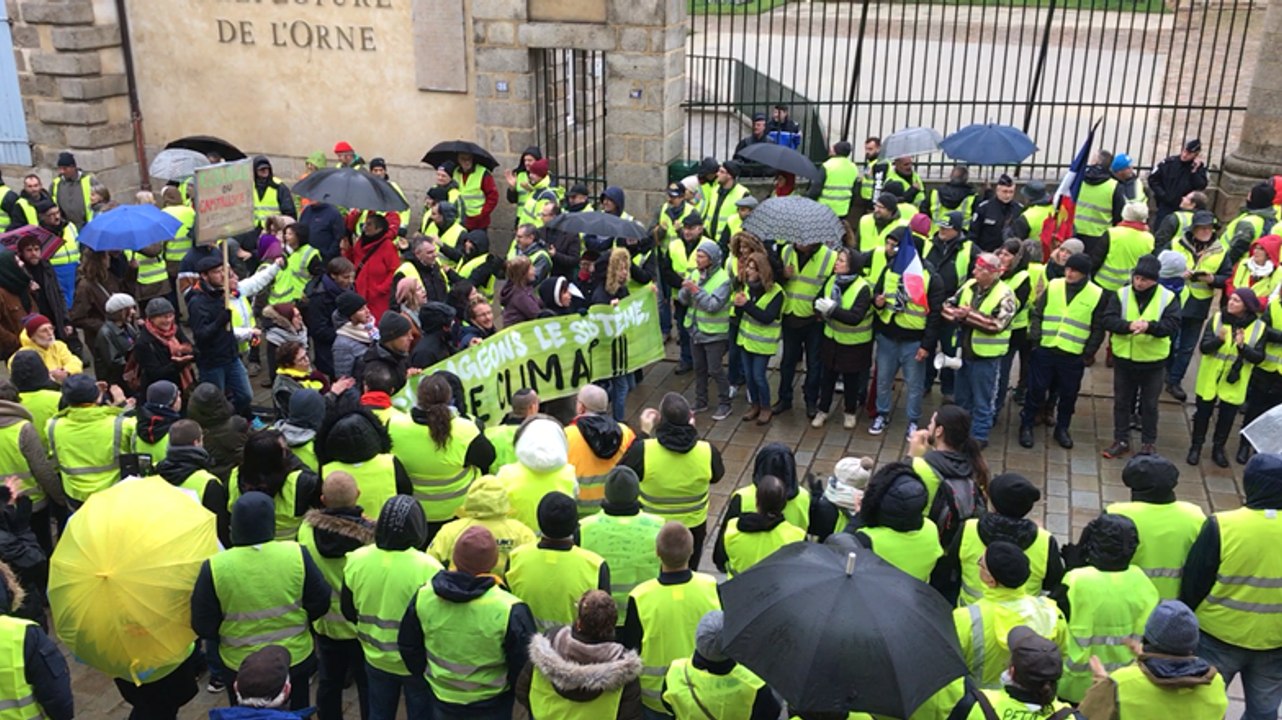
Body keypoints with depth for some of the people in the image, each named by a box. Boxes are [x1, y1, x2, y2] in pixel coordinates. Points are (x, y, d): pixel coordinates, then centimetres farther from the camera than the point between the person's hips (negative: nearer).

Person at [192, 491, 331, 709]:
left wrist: (226, 638, 11)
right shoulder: (297, 555, -18)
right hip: (296, 658, 1)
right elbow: (320, 603, -7)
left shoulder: (214, 567, -19)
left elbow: (203, 626, -10)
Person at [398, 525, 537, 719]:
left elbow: (408, 646, 0)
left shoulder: (423, 596, -17)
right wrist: (510, 686, 4)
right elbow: (524, 665, -17)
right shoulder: (509, 610, -30)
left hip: (442, 698, 3)